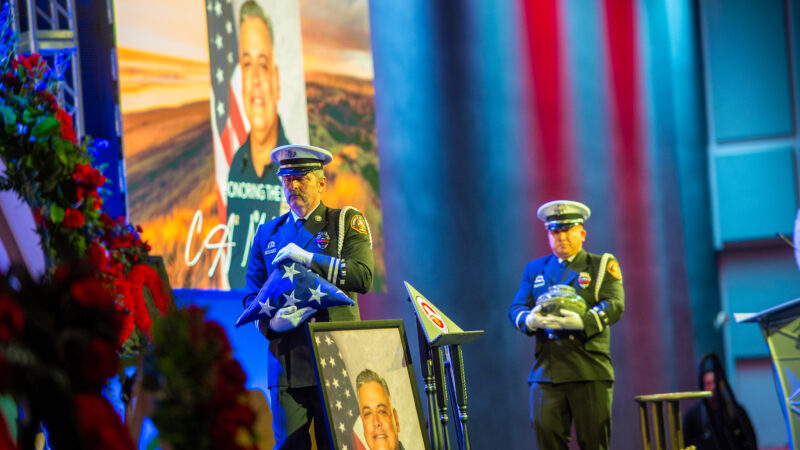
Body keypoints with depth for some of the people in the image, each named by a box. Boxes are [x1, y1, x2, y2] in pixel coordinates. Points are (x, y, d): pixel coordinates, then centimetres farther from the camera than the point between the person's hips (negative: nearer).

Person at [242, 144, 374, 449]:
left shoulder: (346, 222, 8)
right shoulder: (268, 233, 18)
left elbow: (363, 277, -6)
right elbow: (252, 296, 15)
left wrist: (309, 258, -13)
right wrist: (271, 321, -7)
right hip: (286, 363, 2)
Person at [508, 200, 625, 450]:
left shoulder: (602, 265, 9)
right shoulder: (535, 269, 20)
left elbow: (614, 306, -5)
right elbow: (516, 309, 11)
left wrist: (582, 321, -24)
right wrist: (529, 320, -15)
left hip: (589, 372, -2)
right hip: (546, 371, 2)